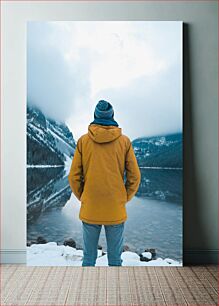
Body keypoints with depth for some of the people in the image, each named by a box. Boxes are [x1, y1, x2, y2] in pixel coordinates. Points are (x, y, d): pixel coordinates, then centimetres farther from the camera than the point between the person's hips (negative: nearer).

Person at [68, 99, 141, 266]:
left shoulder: (83, 140, -2)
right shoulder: (124, 141, -2)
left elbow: (74, 177, -1)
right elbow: (135, 176, -2)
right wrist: (124, 199, 10)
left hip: (89, 210, 1)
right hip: (116, 211, 0)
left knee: (89, 257, 15)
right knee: (115, 258, 13)